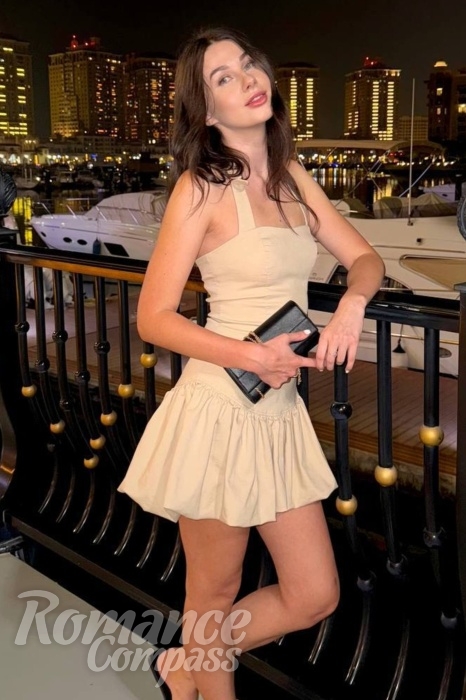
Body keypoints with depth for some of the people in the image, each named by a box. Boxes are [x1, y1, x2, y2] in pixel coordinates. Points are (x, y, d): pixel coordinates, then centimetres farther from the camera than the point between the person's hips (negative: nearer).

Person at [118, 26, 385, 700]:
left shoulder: (291, 175, 9)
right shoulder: (201, 187, -10)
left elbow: (364, 257, 15)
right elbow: (153, 318, -10)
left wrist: (352, 303, -7)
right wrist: (250, 357, -22)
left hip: (281, 412, 7)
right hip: (219, 409, -7)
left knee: (315, 597, 13)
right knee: (215, 594, 11)